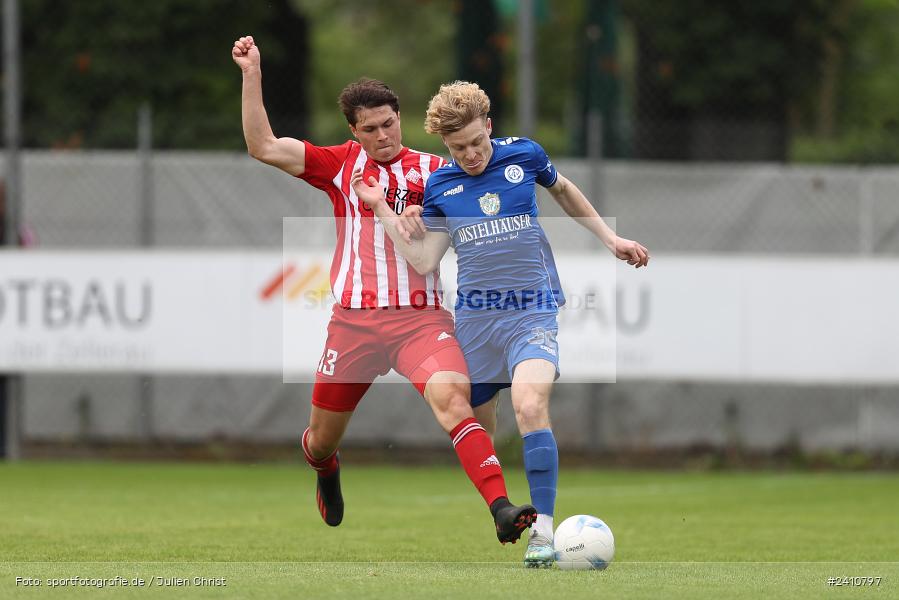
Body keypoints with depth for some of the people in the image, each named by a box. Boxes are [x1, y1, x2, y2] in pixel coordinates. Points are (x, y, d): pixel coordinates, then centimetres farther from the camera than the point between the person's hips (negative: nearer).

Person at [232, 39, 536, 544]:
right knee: (321, 441, 12)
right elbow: (264, 148, 3)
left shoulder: (434, 171, 8)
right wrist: (252, 75, -3)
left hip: (421, 317, -2)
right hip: (354, 321, 2)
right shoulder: (341, 164, 9)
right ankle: (327, 474, 51)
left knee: (453, 397, -30)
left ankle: (502, 511, -39)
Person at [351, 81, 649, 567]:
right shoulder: (440, 186, 3)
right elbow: (423, 259, -1)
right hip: (474, 317, 3)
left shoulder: (524, 155, -1)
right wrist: (380, 207, -5)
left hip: (531, 312, -3)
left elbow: (563, 191, 20)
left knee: (530, 405, -26)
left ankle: (543, 531, -27)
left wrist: (611, 239, 21)